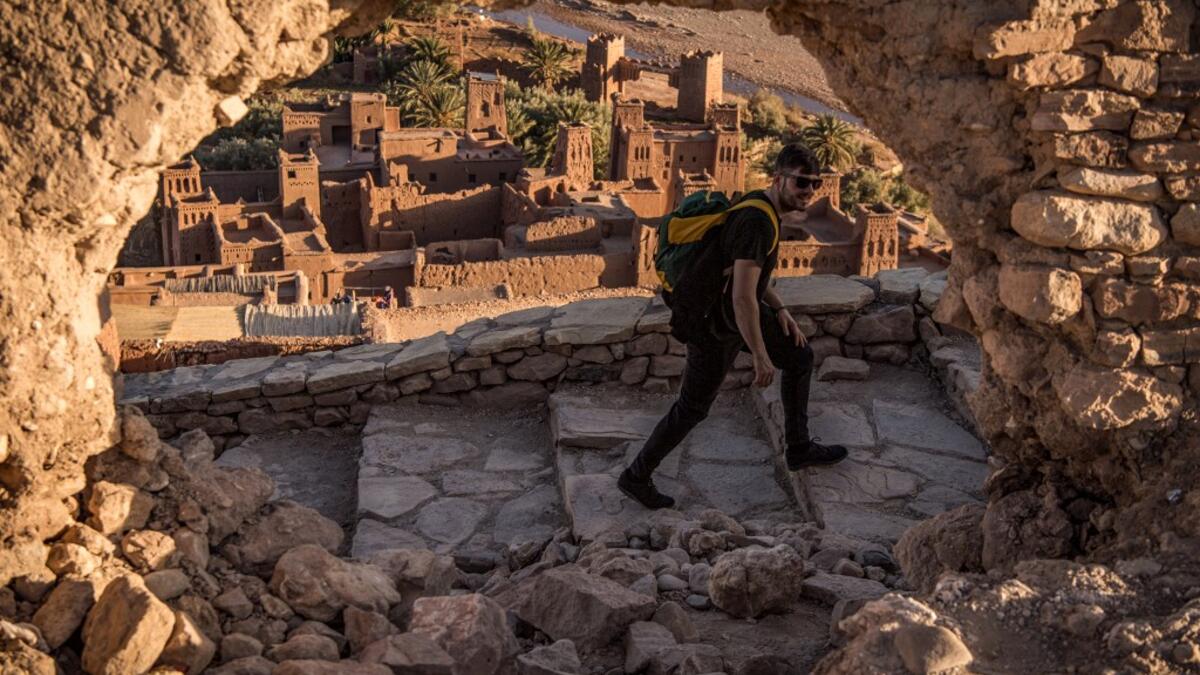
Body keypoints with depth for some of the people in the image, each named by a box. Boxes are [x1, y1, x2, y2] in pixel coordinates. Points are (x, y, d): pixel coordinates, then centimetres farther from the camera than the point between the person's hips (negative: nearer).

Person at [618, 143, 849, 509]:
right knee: (694, 407, 5)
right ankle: (636, 477, 22)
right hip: (714, 326, -10)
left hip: (734, 310, 10)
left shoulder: (762, 206, 2)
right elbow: (743, 298, -34)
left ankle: (799, 448, 31)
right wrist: (760, 357, -26)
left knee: (800, 356, 17)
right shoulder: (757, 223, -30)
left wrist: (780, 310, 10)